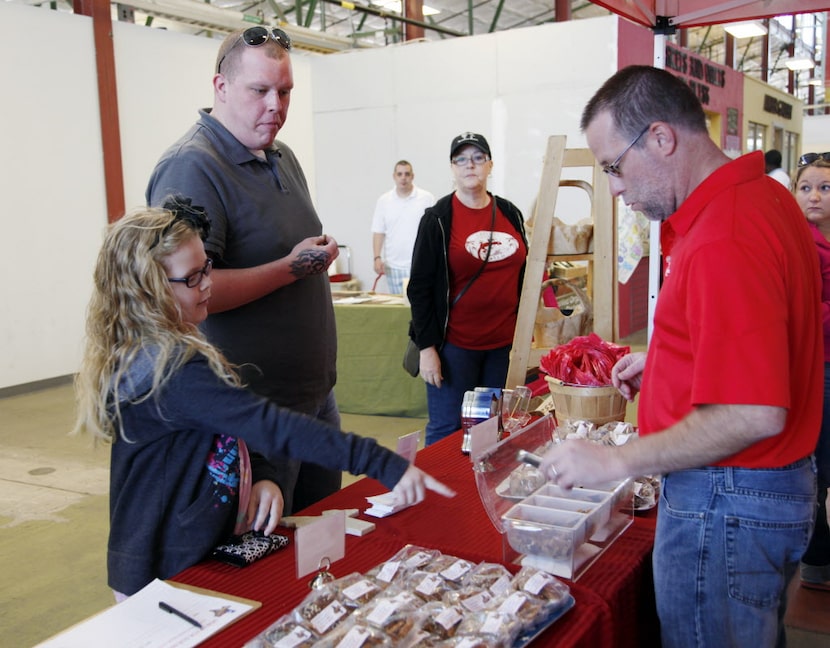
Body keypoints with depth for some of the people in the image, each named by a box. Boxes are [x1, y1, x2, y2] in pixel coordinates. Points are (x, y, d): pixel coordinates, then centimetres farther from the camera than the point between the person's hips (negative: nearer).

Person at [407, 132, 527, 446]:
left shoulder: (510, 214, 8)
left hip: (504, 343, 4)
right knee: (446, 430, 0)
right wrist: (427, 347, -11)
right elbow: (419, 287, -6)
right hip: (455, 345, -4)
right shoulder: (437, 219, -5)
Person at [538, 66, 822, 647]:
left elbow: (753, 415, -30)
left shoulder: (722, 243, -27)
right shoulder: (765, 195, 6)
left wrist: (614, 461, -22)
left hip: (724, 508, -10)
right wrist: (666, 361, 13)